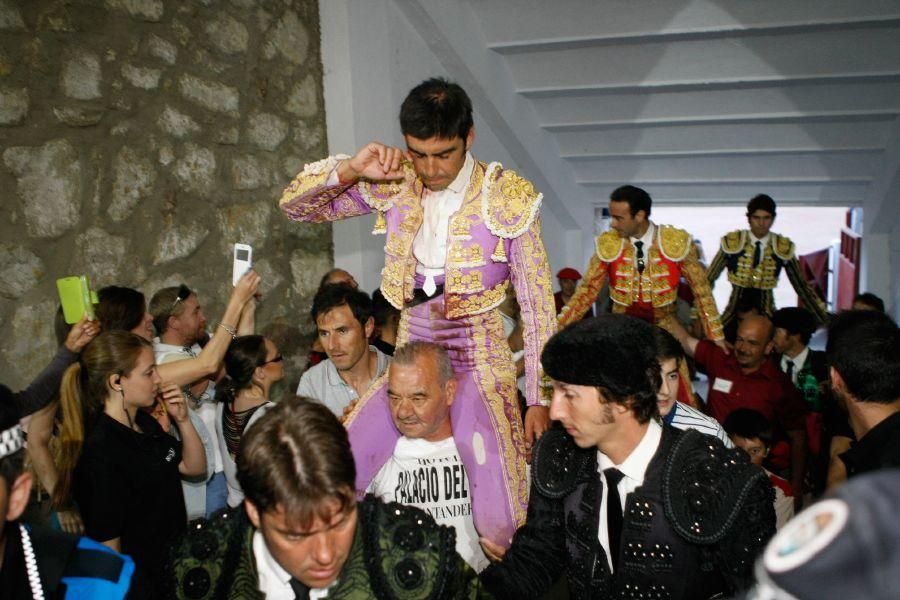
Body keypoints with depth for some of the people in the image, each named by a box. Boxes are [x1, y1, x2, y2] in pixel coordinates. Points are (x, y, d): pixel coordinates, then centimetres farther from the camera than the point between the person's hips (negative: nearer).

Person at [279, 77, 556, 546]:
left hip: (479, 366, -3)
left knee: (500, 523, -13)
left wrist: (539, 399, -7)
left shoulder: (509, 200, -10)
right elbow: (296, 205, 4)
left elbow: (537, 307, -6)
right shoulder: (394, 185, -2)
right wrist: (351, 170, -15)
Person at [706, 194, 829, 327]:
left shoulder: (783, 248, -2)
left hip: (767, 315, 1)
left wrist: (825, 318, 5)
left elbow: (801, 286, 7)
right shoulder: (731, 242, -6)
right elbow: (708, 280, 0)